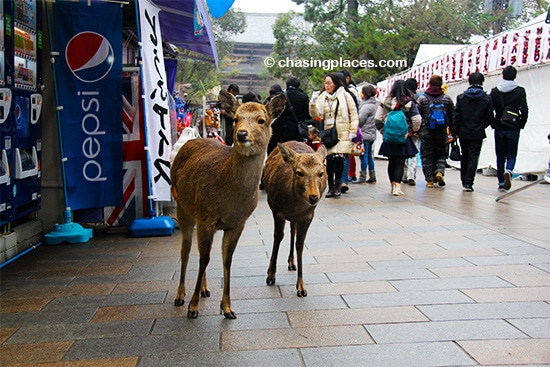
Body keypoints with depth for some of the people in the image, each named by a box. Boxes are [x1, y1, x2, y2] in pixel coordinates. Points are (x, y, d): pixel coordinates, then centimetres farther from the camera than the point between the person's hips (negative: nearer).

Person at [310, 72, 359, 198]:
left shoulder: (345, 96, 2)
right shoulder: (322, 97, 10)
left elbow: (354, 114, 2)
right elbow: (316, 115, 2)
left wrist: (353, 131, -3)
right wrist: (313, 102, -13)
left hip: (343, 134, -3)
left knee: (338, 158, -15)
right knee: (329, 160, 3)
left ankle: (337, 185, 0)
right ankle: (331, 187, 12)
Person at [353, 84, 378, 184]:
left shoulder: (367, 106, -15)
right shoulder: (374, 105, 14)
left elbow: (359, 120, -15)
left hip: (365, 134, -10)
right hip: (371, 134, 10)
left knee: (364, 156, -5)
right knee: (369, 155, 14)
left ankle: (362, 177, -3)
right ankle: (372, 176, 18)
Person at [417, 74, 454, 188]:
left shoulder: (422, 98, -1)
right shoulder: (447, 98, 4)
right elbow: (452, 116, 7)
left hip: (426, 132, -1)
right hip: (442, 132, 1)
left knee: (427, 156, 6)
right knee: (441, 154, 14)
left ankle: (429, 179, 5)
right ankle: (439, 171, -10)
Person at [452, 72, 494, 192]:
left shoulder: (461, 97, -2)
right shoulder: (487, 99, -4)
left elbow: (456, 116, -4)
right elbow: (489, 118, -1)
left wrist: (454, 132, 0)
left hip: (463, 133, 2)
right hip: (478, 134, -2)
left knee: (465, 157, 16)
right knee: (473, 158, 0)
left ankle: (464, 181, 24)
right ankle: (468, 183, -7)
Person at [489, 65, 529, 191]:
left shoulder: (495, 91, 1)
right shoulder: (520, 91, -4)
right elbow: (524, 110, -9)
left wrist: (493, 124, 9)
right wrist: (521, 125, 5)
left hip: (499, 129, 1)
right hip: (514, 129, -1)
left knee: (500, 156, 11)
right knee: (511, 155, 8)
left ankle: (501, 183, 11)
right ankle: (508, 171, -23)